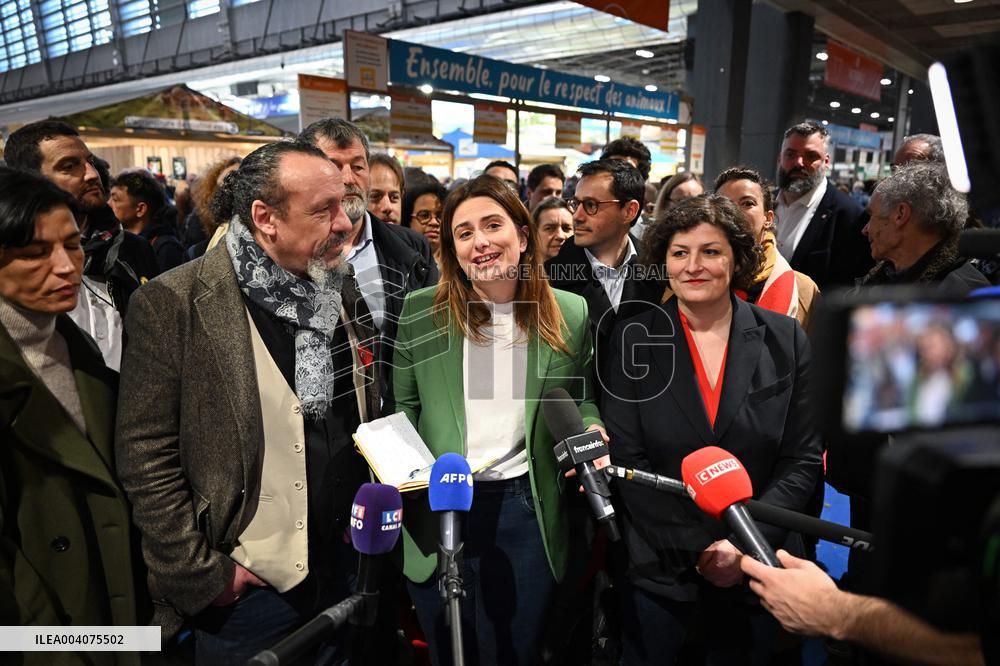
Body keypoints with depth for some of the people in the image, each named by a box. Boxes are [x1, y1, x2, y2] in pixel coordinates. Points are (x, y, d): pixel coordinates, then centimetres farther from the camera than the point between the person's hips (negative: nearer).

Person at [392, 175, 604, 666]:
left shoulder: (570, 314, -1)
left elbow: (582, 398, 10)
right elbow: (403, 407, 4)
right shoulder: (420, 310, -3)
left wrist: (591, 431, -10)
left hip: (526, 509, 0)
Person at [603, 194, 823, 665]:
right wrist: (697, 551, -13)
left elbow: (803, 458, -2)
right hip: (658, 567, -1)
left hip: (756, 565, 1)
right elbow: (626, 458, -8)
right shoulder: (634, 339, -7)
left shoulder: (784, 339, -3)